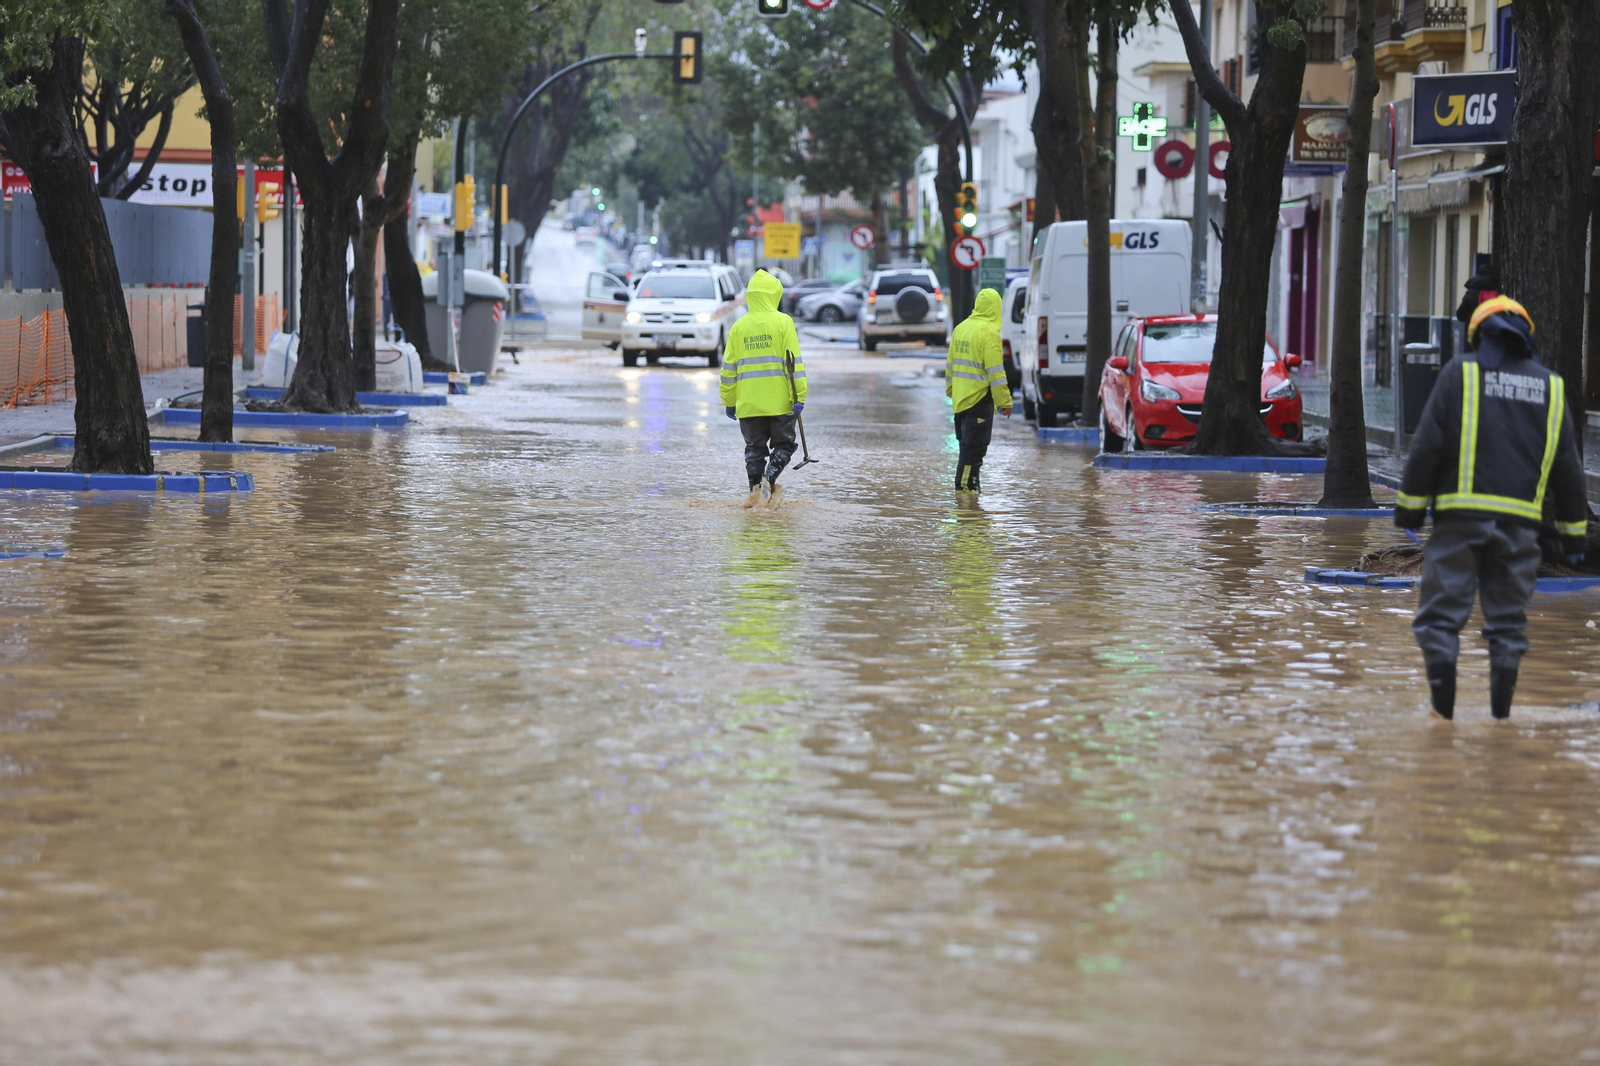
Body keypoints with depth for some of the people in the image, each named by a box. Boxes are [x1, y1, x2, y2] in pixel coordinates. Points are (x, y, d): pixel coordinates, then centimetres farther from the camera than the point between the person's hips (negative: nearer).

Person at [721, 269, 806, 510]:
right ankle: (770, 477, -16)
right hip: (779, 401, -3)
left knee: (755, 447, 12)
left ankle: (755, 489, 5)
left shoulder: (739, 327, 5)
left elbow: (729, 368, 8)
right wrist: (799, 397, -9)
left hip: (748, 404, 3)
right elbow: (794, 362, -9)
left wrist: (729, 401, 16)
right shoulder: (783, 322, -4)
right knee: (782, 444, 7)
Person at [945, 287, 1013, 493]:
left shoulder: (960, 329, 9)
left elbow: (950, 364, 17)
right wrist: (1005, 402, -13)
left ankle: (968, 484, 19)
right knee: (974, 447, -4)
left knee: (967, 444, 16)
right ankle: (965, 486, -5)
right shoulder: (989, 333, -14)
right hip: (980, 398, -8)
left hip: (960, 397, 8)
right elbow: (995, 371, -16)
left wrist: (950, 389, 29)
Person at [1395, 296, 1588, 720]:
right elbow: (1567, 466, 12)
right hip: (1520, 520, 3)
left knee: (1440, 611, 2)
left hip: (1462, 514, -3)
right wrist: (1573, 531, 18)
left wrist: (1410, 506, 2)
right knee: (1508, 617, 10)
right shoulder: (1550, 387, 10)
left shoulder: (1460, 373, 1)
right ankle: (1501, 702, 1)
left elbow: (1428, 444, -5)